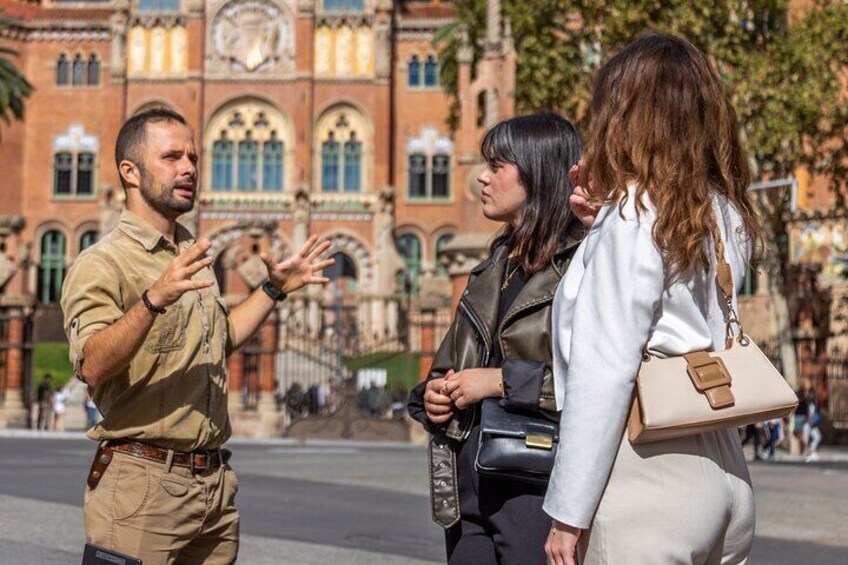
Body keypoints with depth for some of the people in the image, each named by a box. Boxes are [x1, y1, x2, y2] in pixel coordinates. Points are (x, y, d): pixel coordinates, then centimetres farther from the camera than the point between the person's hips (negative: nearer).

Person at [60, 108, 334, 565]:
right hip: (142, 482, -7)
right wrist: (154, 299, -36)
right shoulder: (101, 264, -10)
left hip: (214, 481, 8)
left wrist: (273, 290, 22)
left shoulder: (192, 256, 16)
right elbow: (94, 367, -25)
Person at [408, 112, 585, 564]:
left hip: (536, 488, -7)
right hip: (467, 488, 7)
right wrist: (431, 393, 3)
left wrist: (505, 381, -17)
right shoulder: (493, 268, 18)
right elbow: (448, 365, 25)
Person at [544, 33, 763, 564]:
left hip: (648, 470, -8)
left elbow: (604, 371, -14)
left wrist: (569, 513, -11)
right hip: (725, 473, 8)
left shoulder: (634, 217, -11)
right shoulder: (727, 217, 10)